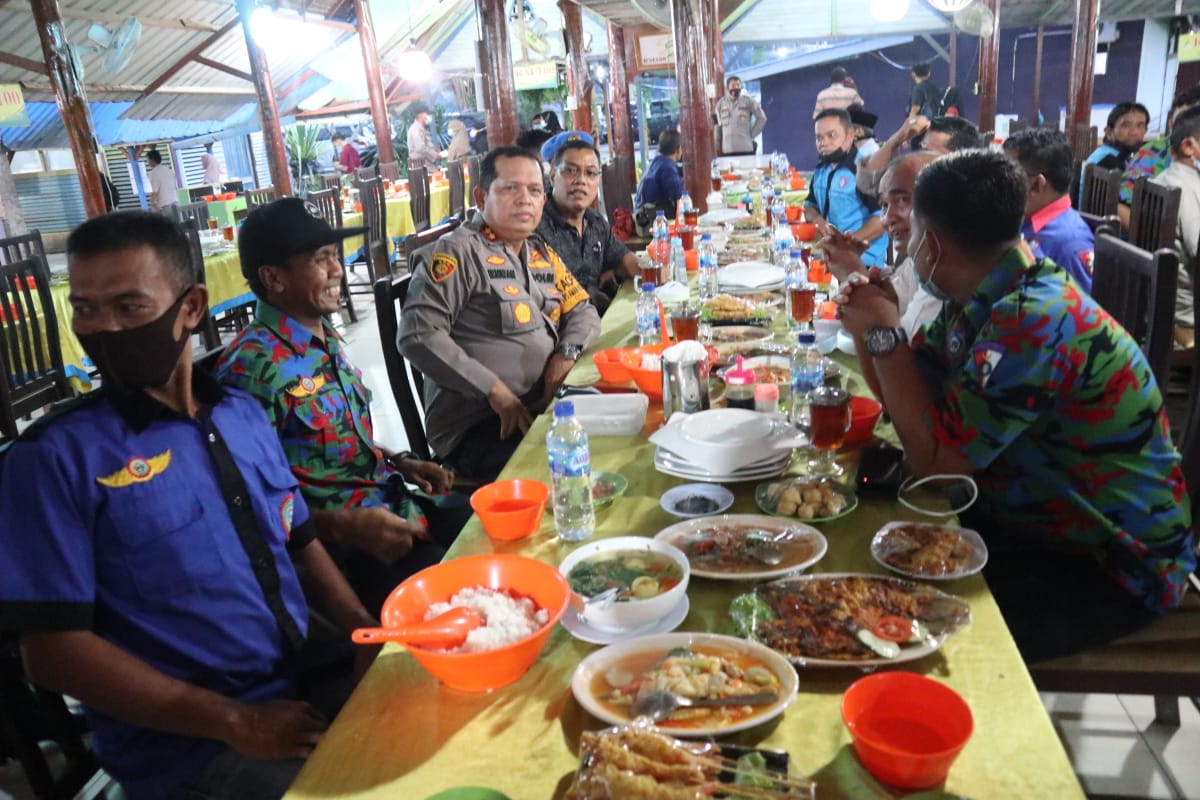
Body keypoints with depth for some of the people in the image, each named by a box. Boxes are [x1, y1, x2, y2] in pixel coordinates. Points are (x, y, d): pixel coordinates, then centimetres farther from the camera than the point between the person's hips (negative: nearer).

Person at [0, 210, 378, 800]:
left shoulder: (244, 415, 5)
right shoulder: (55, 456, -11)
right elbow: (54, 649, -12)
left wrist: (371, 634, -3)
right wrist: (235, 721, -17)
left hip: (310, 679, 5)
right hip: (190, 747, -5)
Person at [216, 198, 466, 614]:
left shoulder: (326, 339, 8)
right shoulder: (253, 368, -20)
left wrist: (402, 463, 6)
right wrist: (345, 527, -25)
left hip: (394, 507, 9)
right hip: (338, 547, -9)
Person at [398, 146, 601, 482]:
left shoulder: (544, 255, 16)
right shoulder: (460, 251, -8)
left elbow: (583, 310, 21)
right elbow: (418, 335, -16)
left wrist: (567, 352, -3)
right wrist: (494, 389, -19)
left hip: (543, 406, 8)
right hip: (473, 428, -8)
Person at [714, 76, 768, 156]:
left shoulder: (748, 101, 2)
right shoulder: (720, 104, 8)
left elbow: (762, 118, 7)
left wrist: (751, 135, 2)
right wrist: (718, 146, 13)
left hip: (746, 148, -1)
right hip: (727, 149, 1)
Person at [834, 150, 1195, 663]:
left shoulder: (1035, 321, -29)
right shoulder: (983, 299, -1)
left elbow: (934, 459, -26)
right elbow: (908, 398, 8)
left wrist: (886, 333, -21)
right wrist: (867, 326, -9)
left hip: (1111, 567, -8)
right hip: (1031, 518, 8)